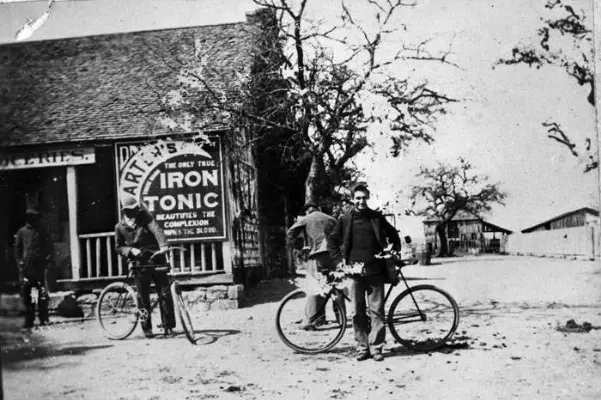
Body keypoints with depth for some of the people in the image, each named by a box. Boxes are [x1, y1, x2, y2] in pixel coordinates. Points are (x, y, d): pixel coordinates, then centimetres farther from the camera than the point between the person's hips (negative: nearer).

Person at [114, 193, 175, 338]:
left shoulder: (144, 216, -3)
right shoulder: (120, 227, 1)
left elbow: (156, 229, -17)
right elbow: (119, 247, 9)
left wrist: (163, 245, -34)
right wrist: (131, 250, -11)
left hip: (156, 259, 0)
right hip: (140, 263, 0)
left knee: (165, 293, -4)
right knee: (143, 297, 4)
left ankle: (168, 326, 6)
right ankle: (147, 328, 17)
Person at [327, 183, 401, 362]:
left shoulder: (376, 217, 6)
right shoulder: (345, 219, 5)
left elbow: (393, 235, 18)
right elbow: (332, 240, 12)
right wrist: (339, 260, 3)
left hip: (375, 271, 0)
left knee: (377, 311, -1)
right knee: (357, 312, 3)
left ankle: (376, 348, 6)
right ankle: (362, 347, 13)